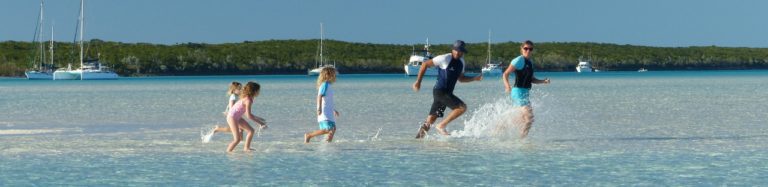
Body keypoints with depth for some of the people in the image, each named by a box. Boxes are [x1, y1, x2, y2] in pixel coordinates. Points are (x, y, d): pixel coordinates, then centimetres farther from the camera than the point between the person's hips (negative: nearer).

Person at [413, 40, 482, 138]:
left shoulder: (461, 62, 13)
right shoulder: (445, 59, -12)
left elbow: (461, 78, 27)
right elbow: (425, 64, -7)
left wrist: (474, 78, 12)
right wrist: (418, 81, -11)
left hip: (447, 93, 8)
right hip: (440, 91, -8)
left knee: (430, 120, 8)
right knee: (462, 107, -16)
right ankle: (441, 126, -11)